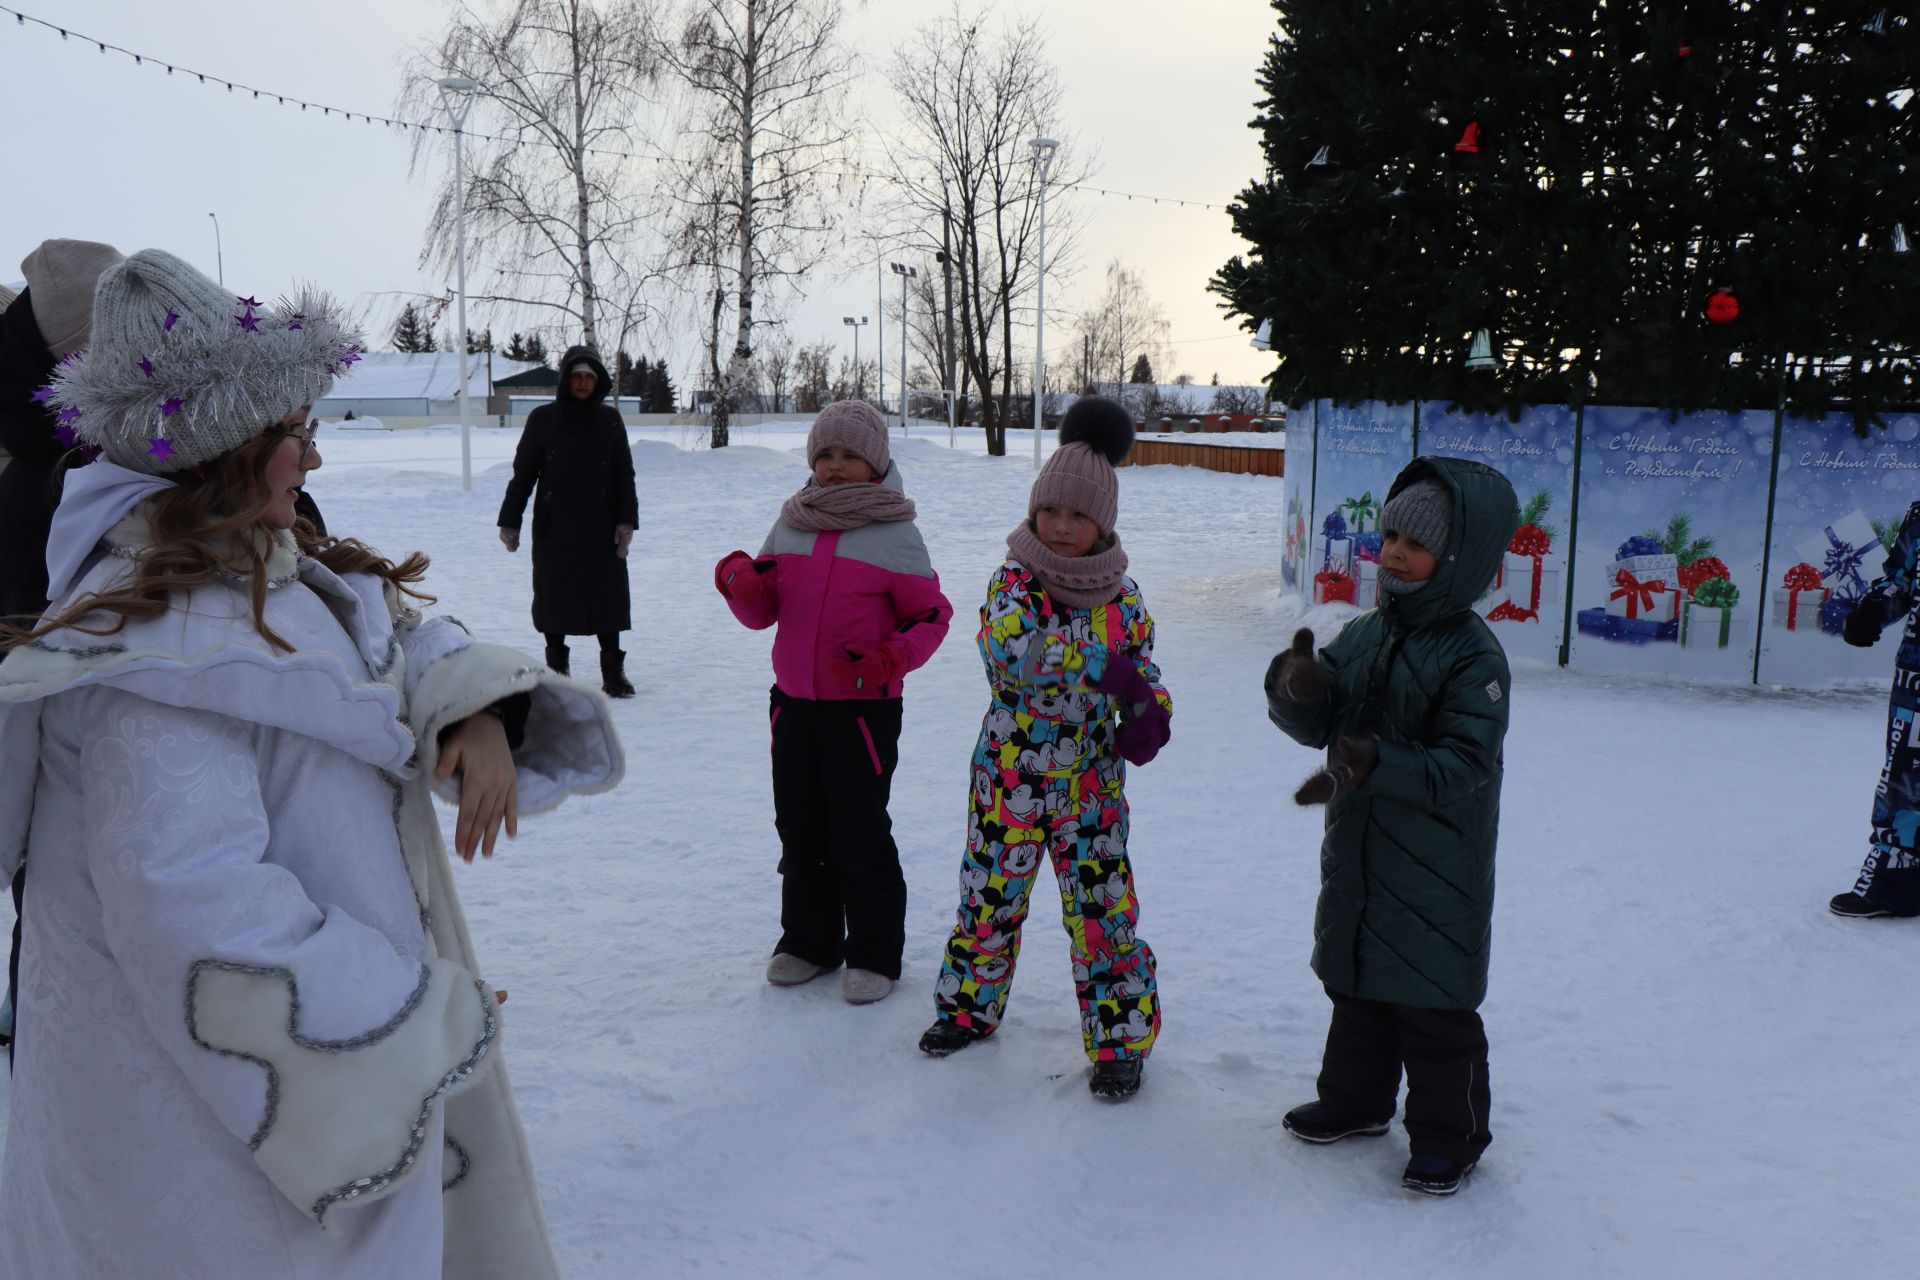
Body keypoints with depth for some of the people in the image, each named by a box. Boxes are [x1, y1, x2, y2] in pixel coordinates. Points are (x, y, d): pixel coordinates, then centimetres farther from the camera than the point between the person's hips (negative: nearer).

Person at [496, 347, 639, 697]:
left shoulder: (609, 420, 5)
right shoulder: (543, 419, 1)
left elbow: (625, 475, 7)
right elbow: (522, 474, 4)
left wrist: (626, 520, -2)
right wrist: (510, 521, 1)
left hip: (601, 527, 1)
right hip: (554, 528, -1)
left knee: (608, 595, 0)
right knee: (554, 596, 3)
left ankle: (613, 671, 8)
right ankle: (556, 668, 16)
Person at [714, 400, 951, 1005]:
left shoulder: (896, 534, -5)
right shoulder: (791, 525, 9)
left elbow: (931, 616, -2)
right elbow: (763, 612, 11)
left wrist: (888, 661, -19)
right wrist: (740, 581, -11)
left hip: (864, 710, -5)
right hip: (793, 704, 5)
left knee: (860, 836, 1)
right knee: (799, 831, 14)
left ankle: (874, 953, 18)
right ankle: (807, 940, 31)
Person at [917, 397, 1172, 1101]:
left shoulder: (1123, 593, 0)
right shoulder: (1013, 581, -8)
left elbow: (1143, 667, 8)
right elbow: (1007, 649, -27)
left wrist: (1151, 711, -15)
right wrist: (1100, 663, -32)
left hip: (1091, 784, 1)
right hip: (1010, 775, -1)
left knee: (1102, 906, 4)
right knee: (990, 895, 13)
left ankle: (1120, 1037, 20)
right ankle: (969, 1003, 36)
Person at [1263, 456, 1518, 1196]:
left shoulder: (1473, 656, -17)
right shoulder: (1362, 636, 5)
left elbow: (1464, 763, -23)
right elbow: (1317, 725, 4)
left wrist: (1379, 765, -36)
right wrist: (1295, 689, -18)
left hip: (1436, 870, -7)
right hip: (1356, 855, 7)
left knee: (1433, 1004, 6)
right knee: (1355, 985, 21)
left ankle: (1448, 1135, 25)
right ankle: (1355, 1100, 40)